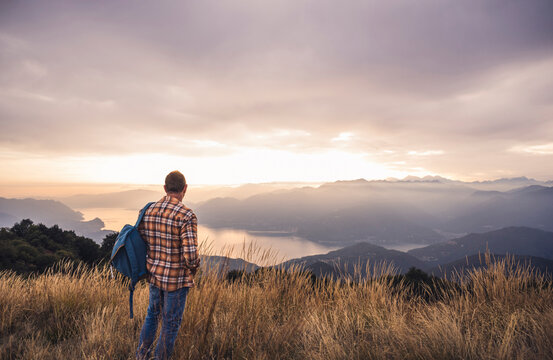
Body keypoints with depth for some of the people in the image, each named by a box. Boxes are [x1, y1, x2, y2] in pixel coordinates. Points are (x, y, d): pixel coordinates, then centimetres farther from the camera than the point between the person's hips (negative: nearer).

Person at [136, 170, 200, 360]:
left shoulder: (148, 211, -3)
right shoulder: (187, 216, -24)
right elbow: (190, 255, -28)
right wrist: (194, 266, -5)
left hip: (155, 275, 7)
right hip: (176, 279, -6)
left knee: (153, 313, 30)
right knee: (171, 323, 14)